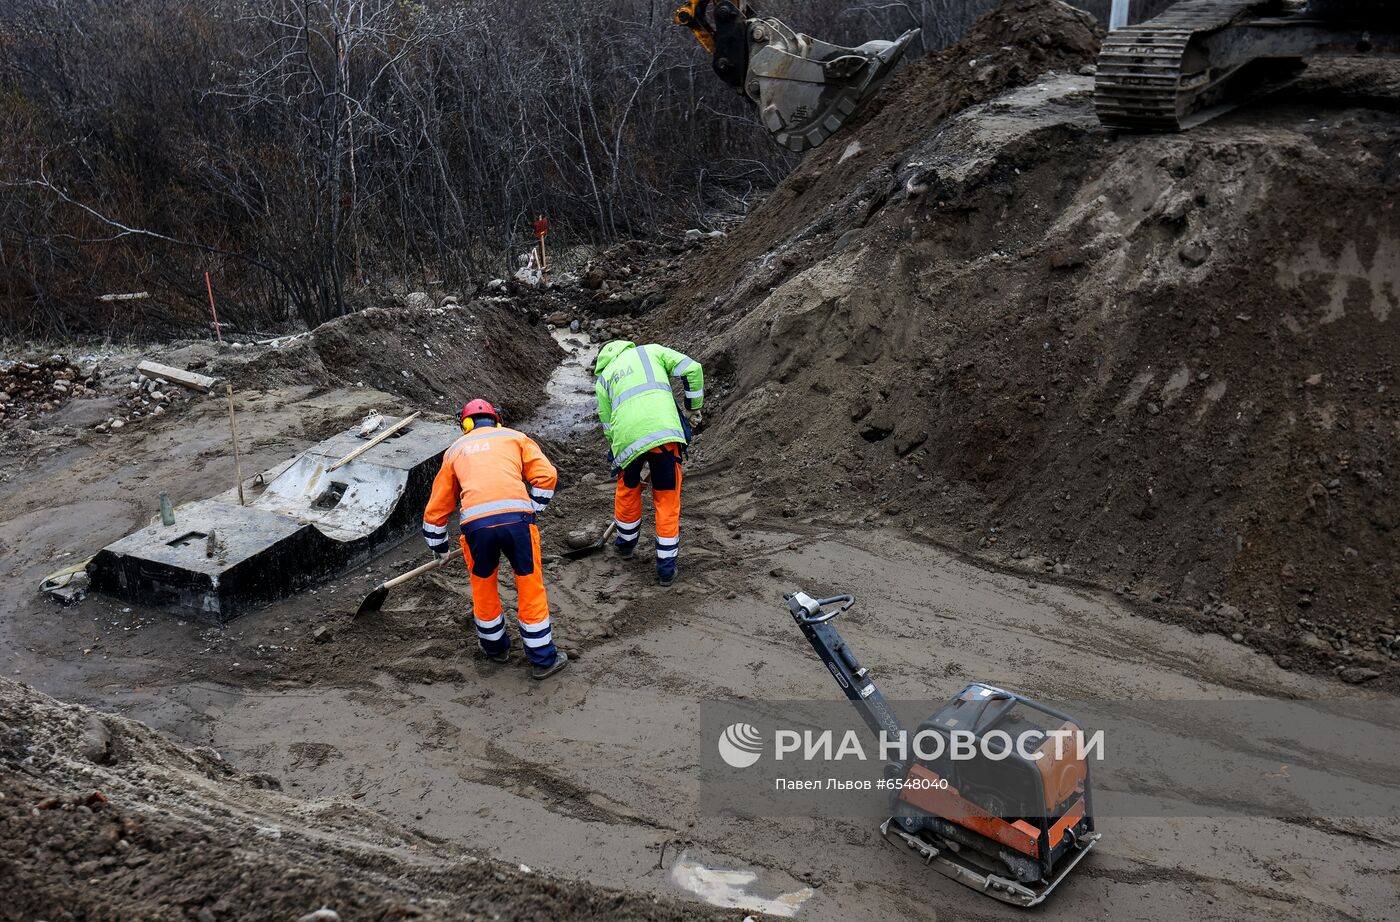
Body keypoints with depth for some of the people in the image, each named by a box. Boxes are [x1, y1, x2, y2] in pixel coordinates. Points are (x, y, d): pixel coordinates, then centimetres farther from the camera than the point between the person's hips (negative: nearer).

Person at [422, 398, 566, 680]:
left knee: (483, 587, 23)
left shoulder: (454, 450, 28)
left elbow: (436, 508, 33)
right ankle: (544, 659, 18)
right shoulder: (514, 437, 24)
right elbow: (546, 475, 9)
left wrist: (439, 548, 45)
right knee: (530, 587, 10)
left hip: (475, 523, 1)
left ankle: (495, 647, 40)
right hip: (516, 516, -1)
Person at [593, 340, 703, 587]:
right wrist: (693, 409, 20)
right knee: (667, 500, 11)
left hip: (626, 438, 2)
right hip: (665, 432, -1)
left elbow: (607, 425, 26)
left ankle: (626, 542, 49)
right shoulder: (651, 351, 24)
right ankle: (666, 567, 14)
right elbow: (693, 369, 11)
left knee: (627, 490, 28)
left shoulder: (603, 377, 27)